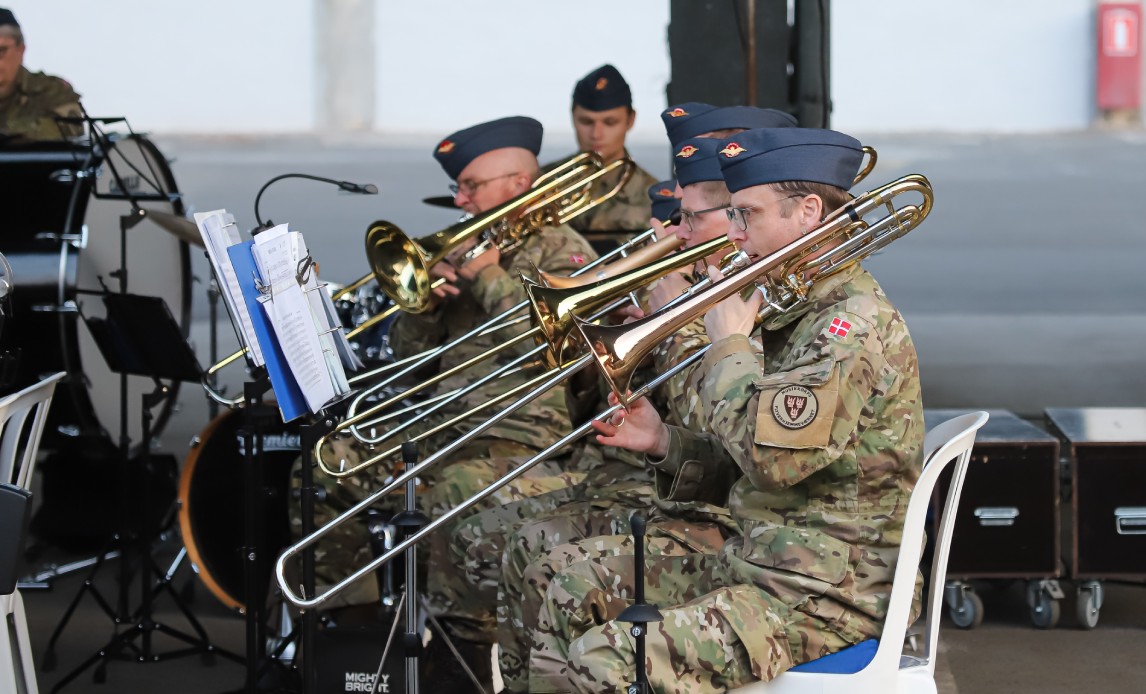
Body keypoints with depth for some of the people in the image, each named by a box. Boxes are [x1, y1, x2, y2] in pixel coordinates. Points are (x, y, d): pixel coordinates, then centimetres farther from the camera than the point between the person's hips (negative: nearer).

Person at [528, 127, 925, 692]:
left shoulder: (858, 323, -17)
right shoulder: (793, 311, 15)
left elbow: (771, 455, -29)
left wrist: (730, 345, -14)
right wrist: (664, 443, 3)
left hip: (828, 598, -10)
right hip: (755, 563, 10)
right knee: (574, 596, 11)